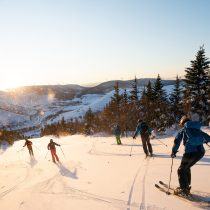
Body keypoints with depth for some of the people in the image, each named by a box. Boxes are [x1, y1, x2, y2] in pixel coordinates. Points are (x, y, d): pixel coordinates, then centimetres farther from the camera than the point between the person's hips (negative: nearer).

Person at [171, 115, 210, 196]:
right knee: (187, 168, 26)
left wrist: (174, 151, 10)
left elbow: (177, 141, -2)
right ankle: (187, 186, 33)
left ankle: (183, 189, 10)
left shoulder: (183, 129, 7)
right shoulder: (198, 129, 20)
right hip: (201, 152, 6)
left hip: (190, 152, -6)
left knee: (181, 170, 12)